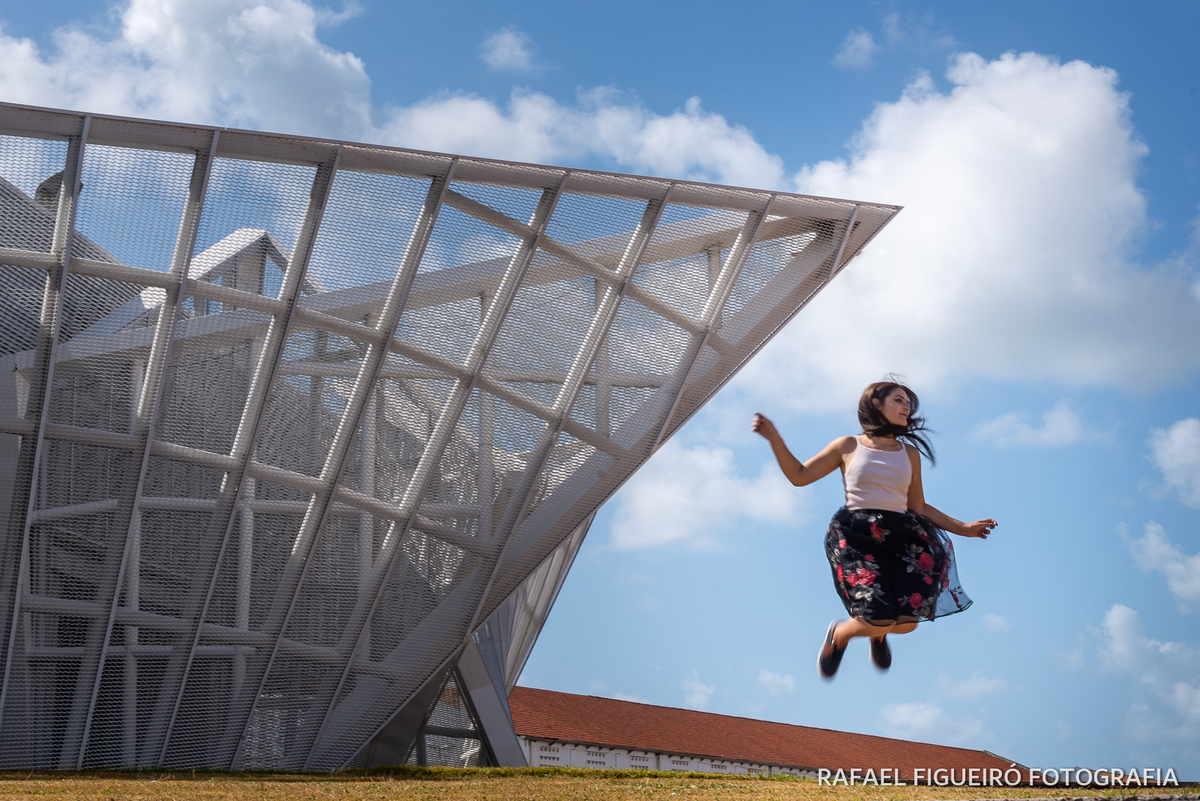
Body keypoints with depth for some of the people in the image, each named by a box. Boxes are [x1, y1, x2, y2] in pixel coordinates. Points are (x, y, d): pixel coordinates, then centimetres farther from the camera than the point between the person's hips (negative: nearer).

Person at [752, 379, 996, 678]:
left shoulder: (910, 454, 16)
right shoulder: (848, 446, 8)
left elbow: (919, 508, 19)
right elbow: (799, 476, 10)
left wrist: (964, 528, 16)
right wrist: (774, 439, -1)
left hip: (900, 539, 3)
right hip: (856, 537, -3)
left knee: (906, 623, -14)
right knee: (879, 618, -20)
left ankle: (878, 635, 25)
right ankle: (839, 635, 16)